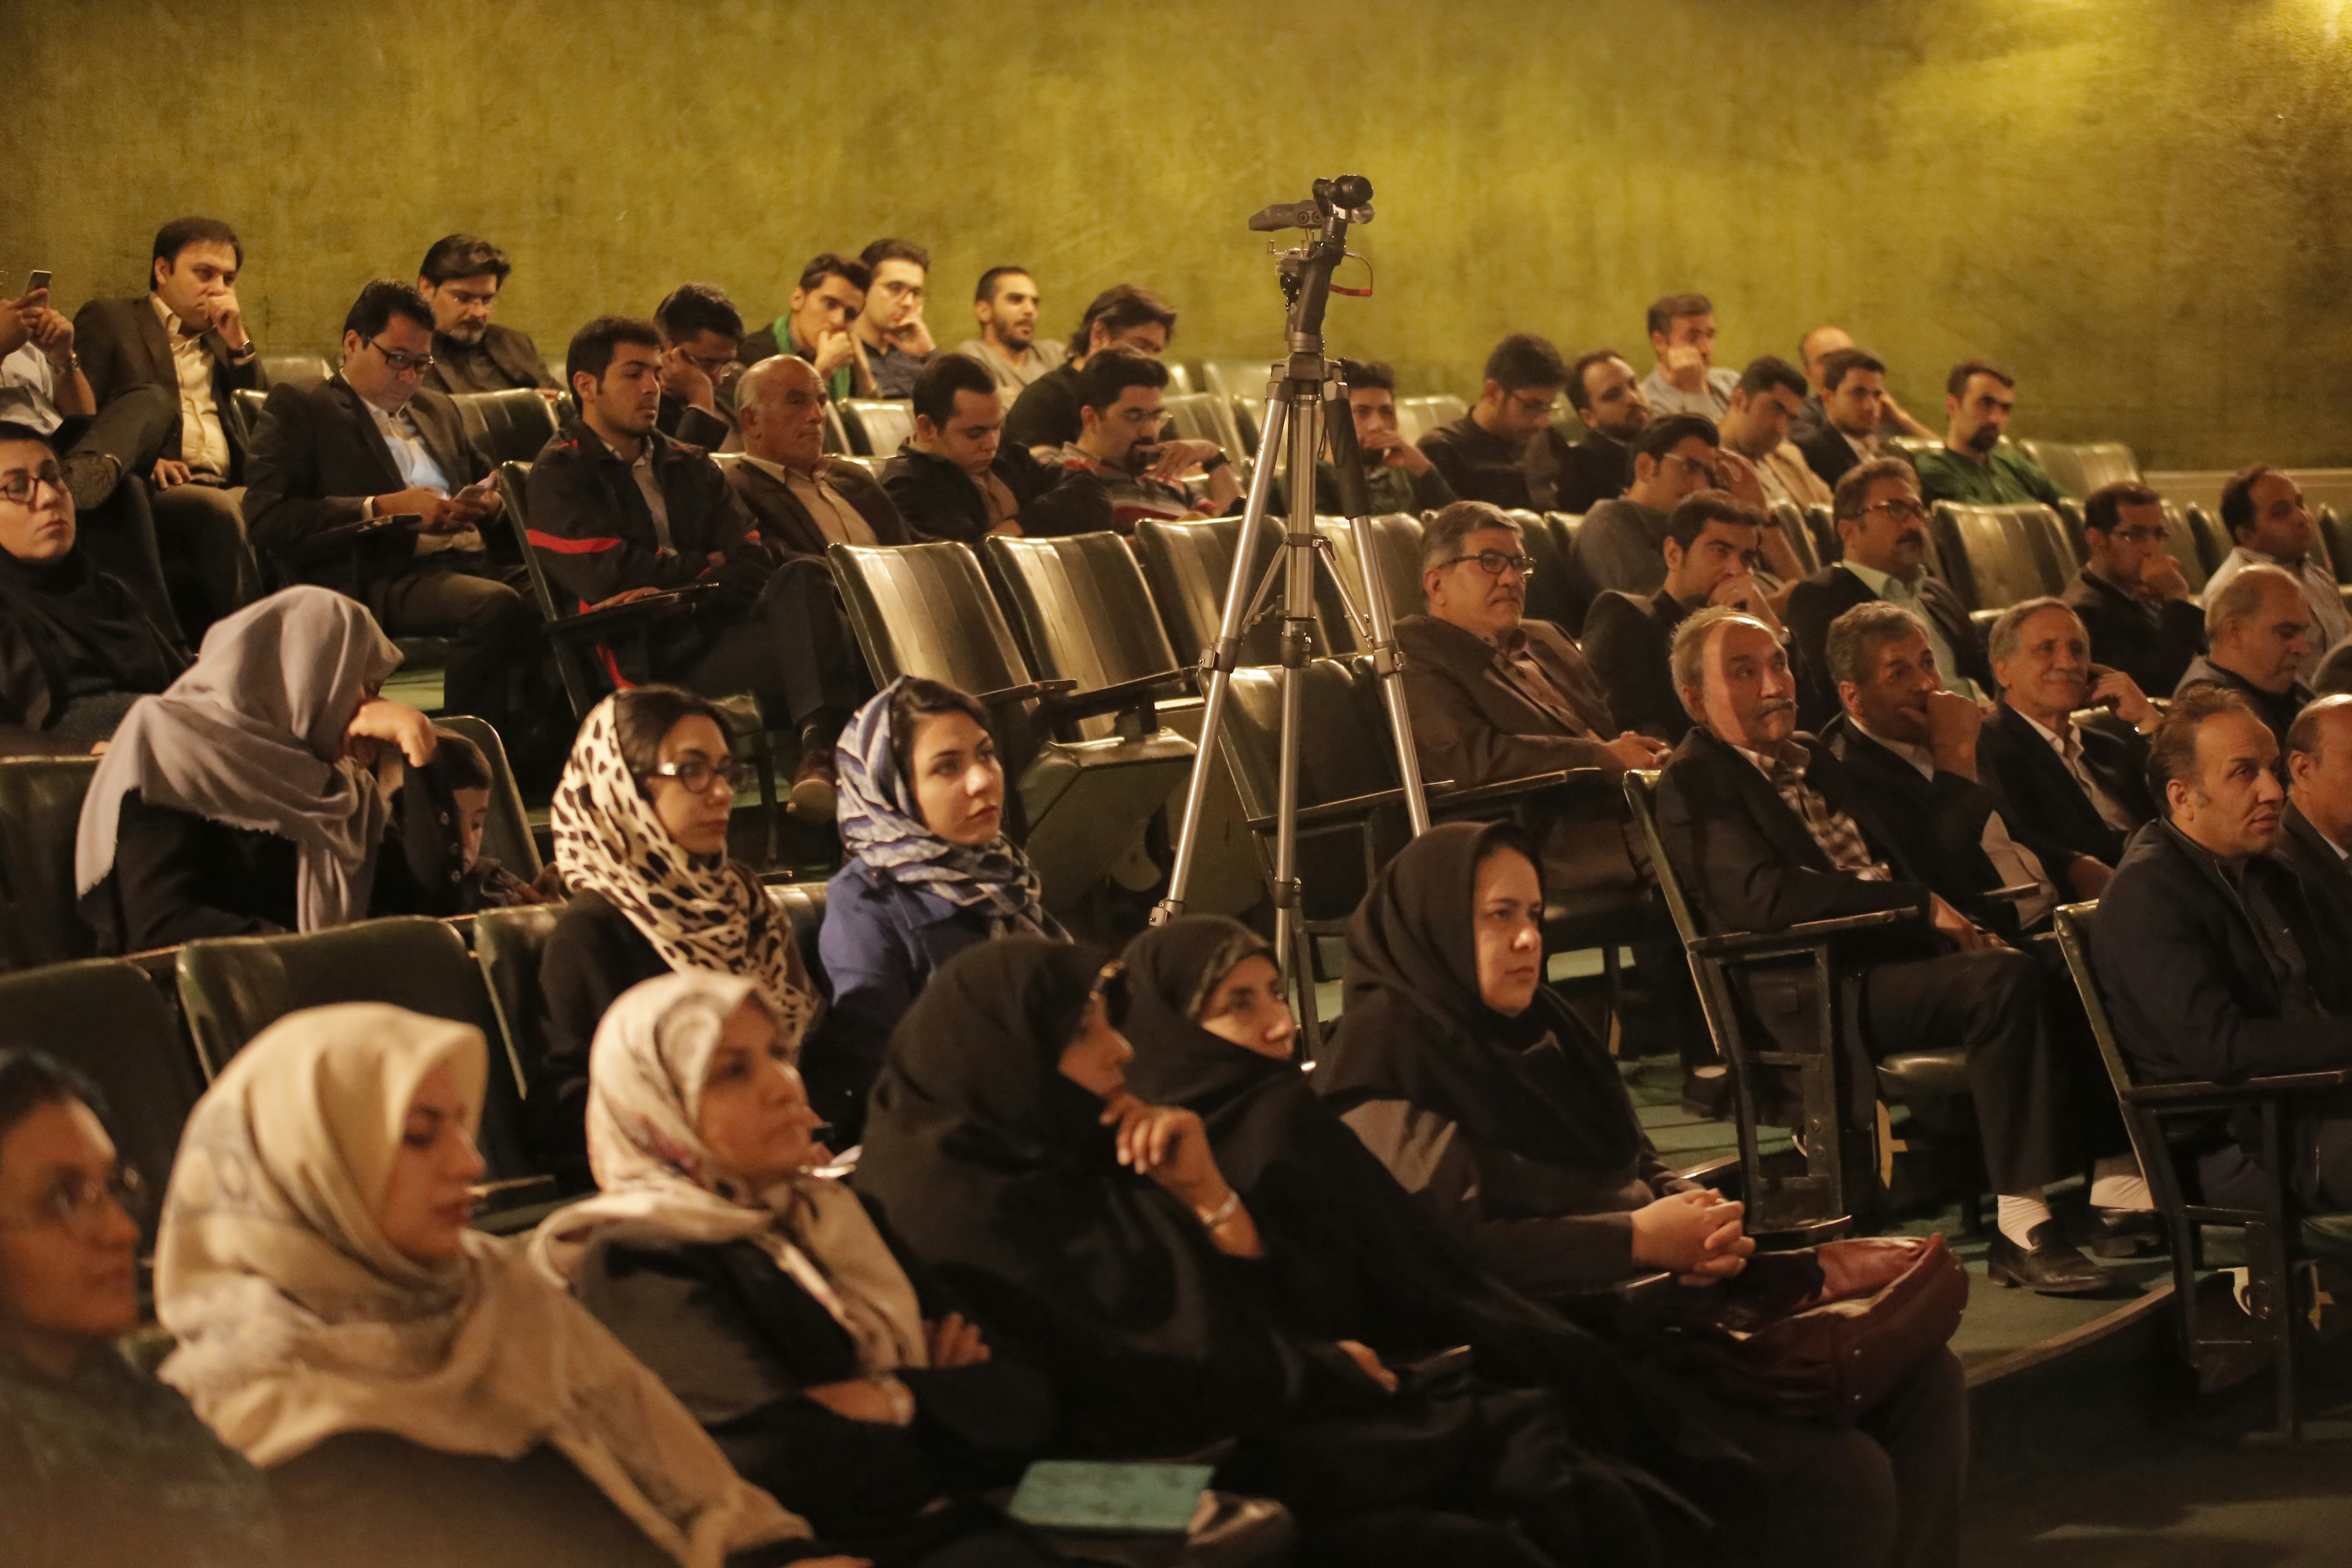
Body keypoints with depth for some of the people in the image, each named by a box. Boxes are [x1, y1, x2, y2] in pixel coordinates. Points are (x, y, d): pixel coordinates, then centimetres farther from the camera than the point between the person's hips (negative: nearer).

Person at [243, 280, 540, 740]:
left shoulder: (438, 409, 29)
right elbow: (265, 517, -5)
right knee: (497, 606, -37)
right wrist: (382, 509, -11)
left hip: (475, 561, 7)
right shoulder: (298, 409, 8)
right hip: (380, 581, -6)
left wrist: (488, 503, 9)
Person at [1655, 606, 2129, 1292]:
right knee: (2002, 979, -30)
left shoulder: (1813, 757, 25)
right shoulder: (1692, 782, -4)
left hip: (1898, 950, 8)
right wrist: (1920, 905, -17)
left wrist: (1954, 919, 3)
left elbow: (1900, 862, 26)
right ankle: (2023, 1225, -32)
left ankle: (2102, 1172, -16)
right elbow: (1763, 896, -19)